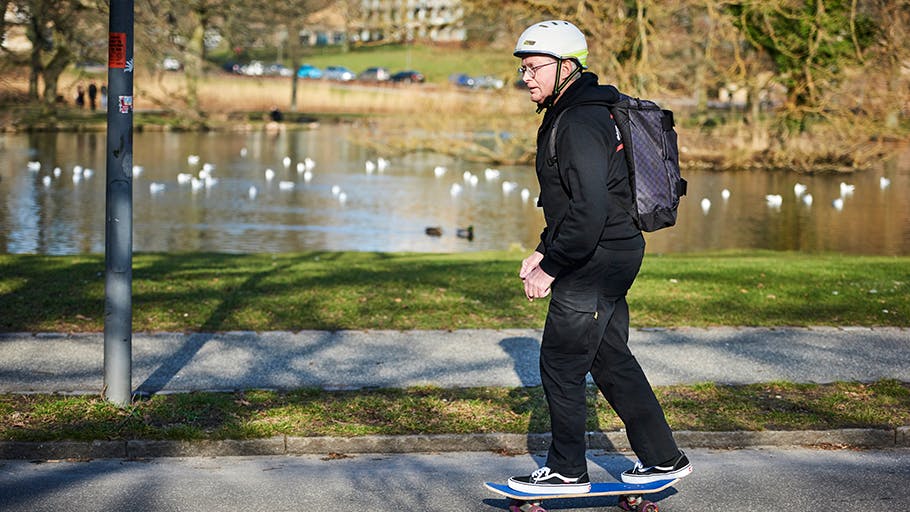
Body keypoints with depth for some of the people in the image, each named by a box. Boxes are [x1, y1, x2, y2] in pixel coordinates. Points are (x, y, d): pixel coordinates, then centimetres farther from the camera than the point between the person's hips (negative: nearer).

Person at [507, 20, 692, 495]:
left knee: (560, 363, -2)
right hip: (613, 257, 11)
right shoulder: (568, 115, 15)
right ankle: (662, 458, 23)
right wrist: (543, 251, 17)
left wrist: (550, 268, -19)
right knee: (611, 358, 16)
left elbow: (589, 209, -26)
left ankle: (567, 470, 9)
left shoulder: (580, 122, -20)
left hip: (597, 262, -11)